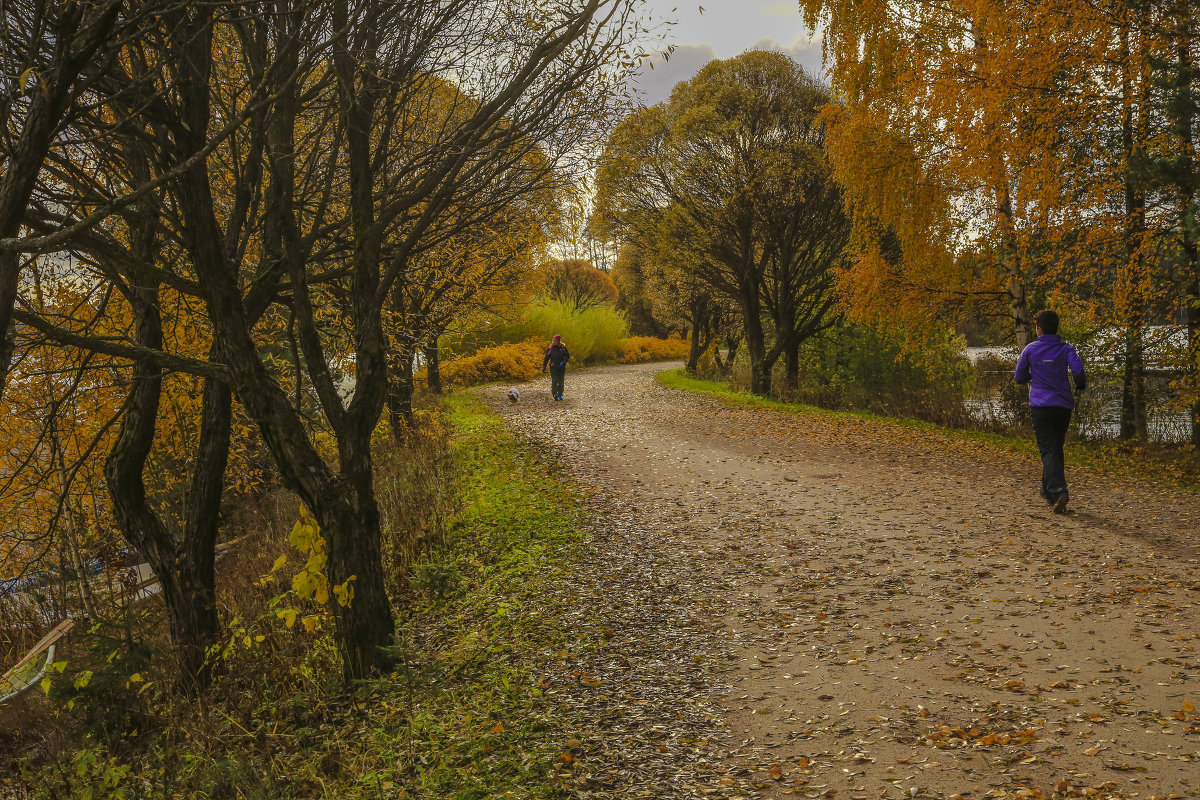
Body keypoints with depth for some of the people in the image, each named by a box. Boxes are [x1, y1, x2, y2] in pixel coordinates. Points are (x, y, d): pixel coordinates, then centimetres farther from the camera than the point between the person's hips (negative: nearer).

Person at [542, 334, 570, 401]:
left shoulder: (563, 348, 3)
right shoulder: (550, 348, 3)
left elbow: (567, 356, 4)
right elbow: (546, 358, 7)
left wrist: (563, 362, -13)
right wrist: (544, 367, 4)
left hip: (561, 368, 1)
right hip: (553, 368, -1)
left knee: (561, 382, 5)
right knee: (554, 381, -11)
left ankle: (560, 395, 15)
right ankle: (554, 394, -7)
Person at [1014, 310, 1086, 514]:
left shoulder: (1030, 349, 1)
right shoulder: (1066, 349, 1)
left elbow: (1019, 378, 8)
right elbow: (1078, 370, -15)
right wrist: (1081, 385, 6)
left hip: (1040, 406, -2)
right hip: (1063, 406, 2)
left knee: (1049, 451, -8)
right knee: (1056, 449, 16)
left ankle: (1059, 491, -27)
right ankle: (1048, 491, 26)